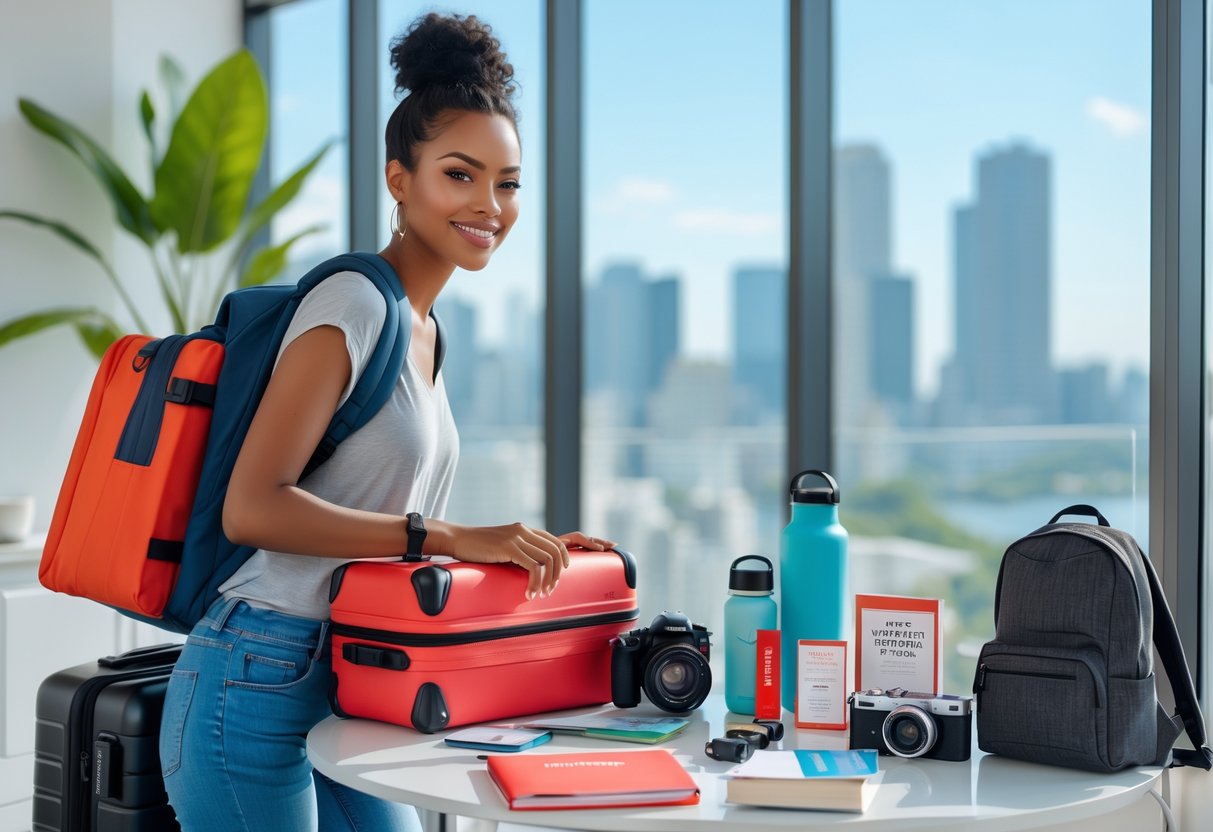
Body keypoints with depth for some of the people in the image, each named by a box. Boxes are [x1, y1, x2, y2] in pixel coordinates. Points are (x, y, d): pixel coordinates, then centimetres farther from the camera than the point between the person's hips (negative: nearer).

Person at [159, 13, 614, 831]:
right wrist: (450, 537, -25)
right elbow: (252, 507, -22)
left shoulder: (424, 327, 13)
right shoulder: (353, 304, -14)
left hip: (339, 696, 9)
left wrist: (529, 548, 6)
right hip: (255, 690, -9)